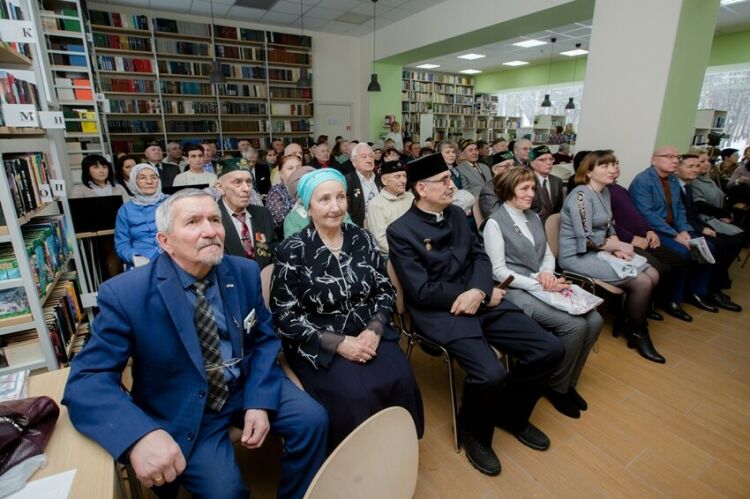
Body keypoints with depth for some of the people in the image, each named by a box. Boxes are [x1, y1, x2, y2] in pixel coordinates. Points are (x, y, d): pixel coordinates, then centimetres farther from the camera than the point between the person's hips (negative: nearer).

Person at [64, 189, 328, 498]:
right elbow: (87, 379, -18)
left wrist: (260, 401, -13)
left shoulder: (245, 272, -7)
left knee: (313, 420, -10)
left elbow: (264, 338, 1)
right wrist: (139, 436, -36)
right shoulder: (125, 294, -17)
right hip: (186, 411, -3)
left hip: (247, 385, 4)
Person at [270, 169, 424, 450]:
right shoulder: (293, 250, -8)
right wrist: (339, 342, -17)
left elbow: (386, 291, 6)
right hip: (318, 344, -3)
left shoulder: (362, 238, 3)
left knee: (400, 381, -21)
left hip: (368, 333, 3)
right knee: (354, 394, -26)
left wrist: (374, 330, -12)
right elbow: (284, 316, -9)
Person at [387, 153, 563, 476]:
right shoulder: (400, 231, -10)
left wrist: (478, 291, -14)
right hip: (441, 313, -6)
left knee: (550, 349, -2)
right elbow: (422, 291, -14)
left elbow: (480, 256, 8)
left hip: (481, 302, 7)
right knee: (490, 373, -28)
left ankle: (511, 414, 24)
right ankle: (474, 432, 9)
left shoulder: (456, 214, 12)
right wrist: (476, 295, -9)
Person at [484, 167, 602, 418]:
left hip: (542, 285, 8)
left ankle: (569, 381, 12)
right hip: (516, 291, -7)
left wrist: (547, 274, -7)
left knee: (594, 321, -9)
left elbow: (548, 254, 16)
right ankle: (557, 386, 5)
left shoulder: (534, 216, 14)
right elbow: (499, 272, -14)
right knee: (575, 326, -21)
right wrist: (539, 285, -18)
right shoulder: (495, 223, -10)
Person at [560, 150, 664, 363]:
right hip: (578, 256, -9)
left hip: (600, 250, 9)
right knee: (642, 282, -14)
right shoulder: (581, 195, -19)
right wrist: (618, 246, -10)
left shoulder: (605, 192, 11)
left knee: (653, 275, 1)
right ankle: (638, 334, 10)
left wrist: (617, 248, -5)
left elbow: (609, 227, 15)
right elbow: (586, 240, -23)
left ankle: (627, 321, 18)